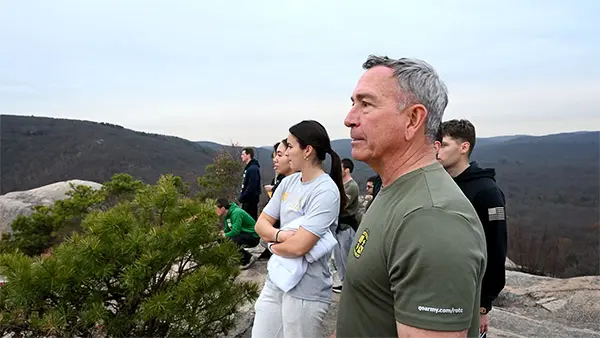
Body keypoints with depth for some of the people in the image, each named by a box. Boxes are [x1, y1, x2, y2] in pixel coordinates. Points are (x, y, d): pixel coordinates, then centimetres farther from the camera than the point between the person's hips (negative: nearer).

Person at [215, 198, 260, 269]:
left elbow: (235, 231, -30)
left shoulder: (236, 213, -24)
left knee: (232, 239, -30)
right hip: (244, 235, 9)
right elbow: (227, 229, 13)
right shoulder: (227, 215, 3)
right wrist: (222, 232, -8)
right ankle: (242, 256, 14)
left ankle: (248, 258, -11)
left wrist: (225, 235, -13)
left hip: (253, 237, -9)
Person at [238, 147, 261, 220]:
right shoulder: (248, 168, 16)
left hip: (251, 200, -10)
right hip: (247, 200, 10)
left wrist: (242, 197, -17)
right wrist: (241, 196, 13)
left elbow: (251, 187, -23)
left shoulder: (253, 169, -17)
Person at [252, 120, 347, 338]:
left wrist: (274, 245, -6)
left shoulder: (326, 192, -20)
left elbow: (298, 246, -27)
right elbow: (261, 224, 4)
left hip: (306, 291, -7)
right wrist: (280, 235, -17)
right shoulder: (288, 182, 4)